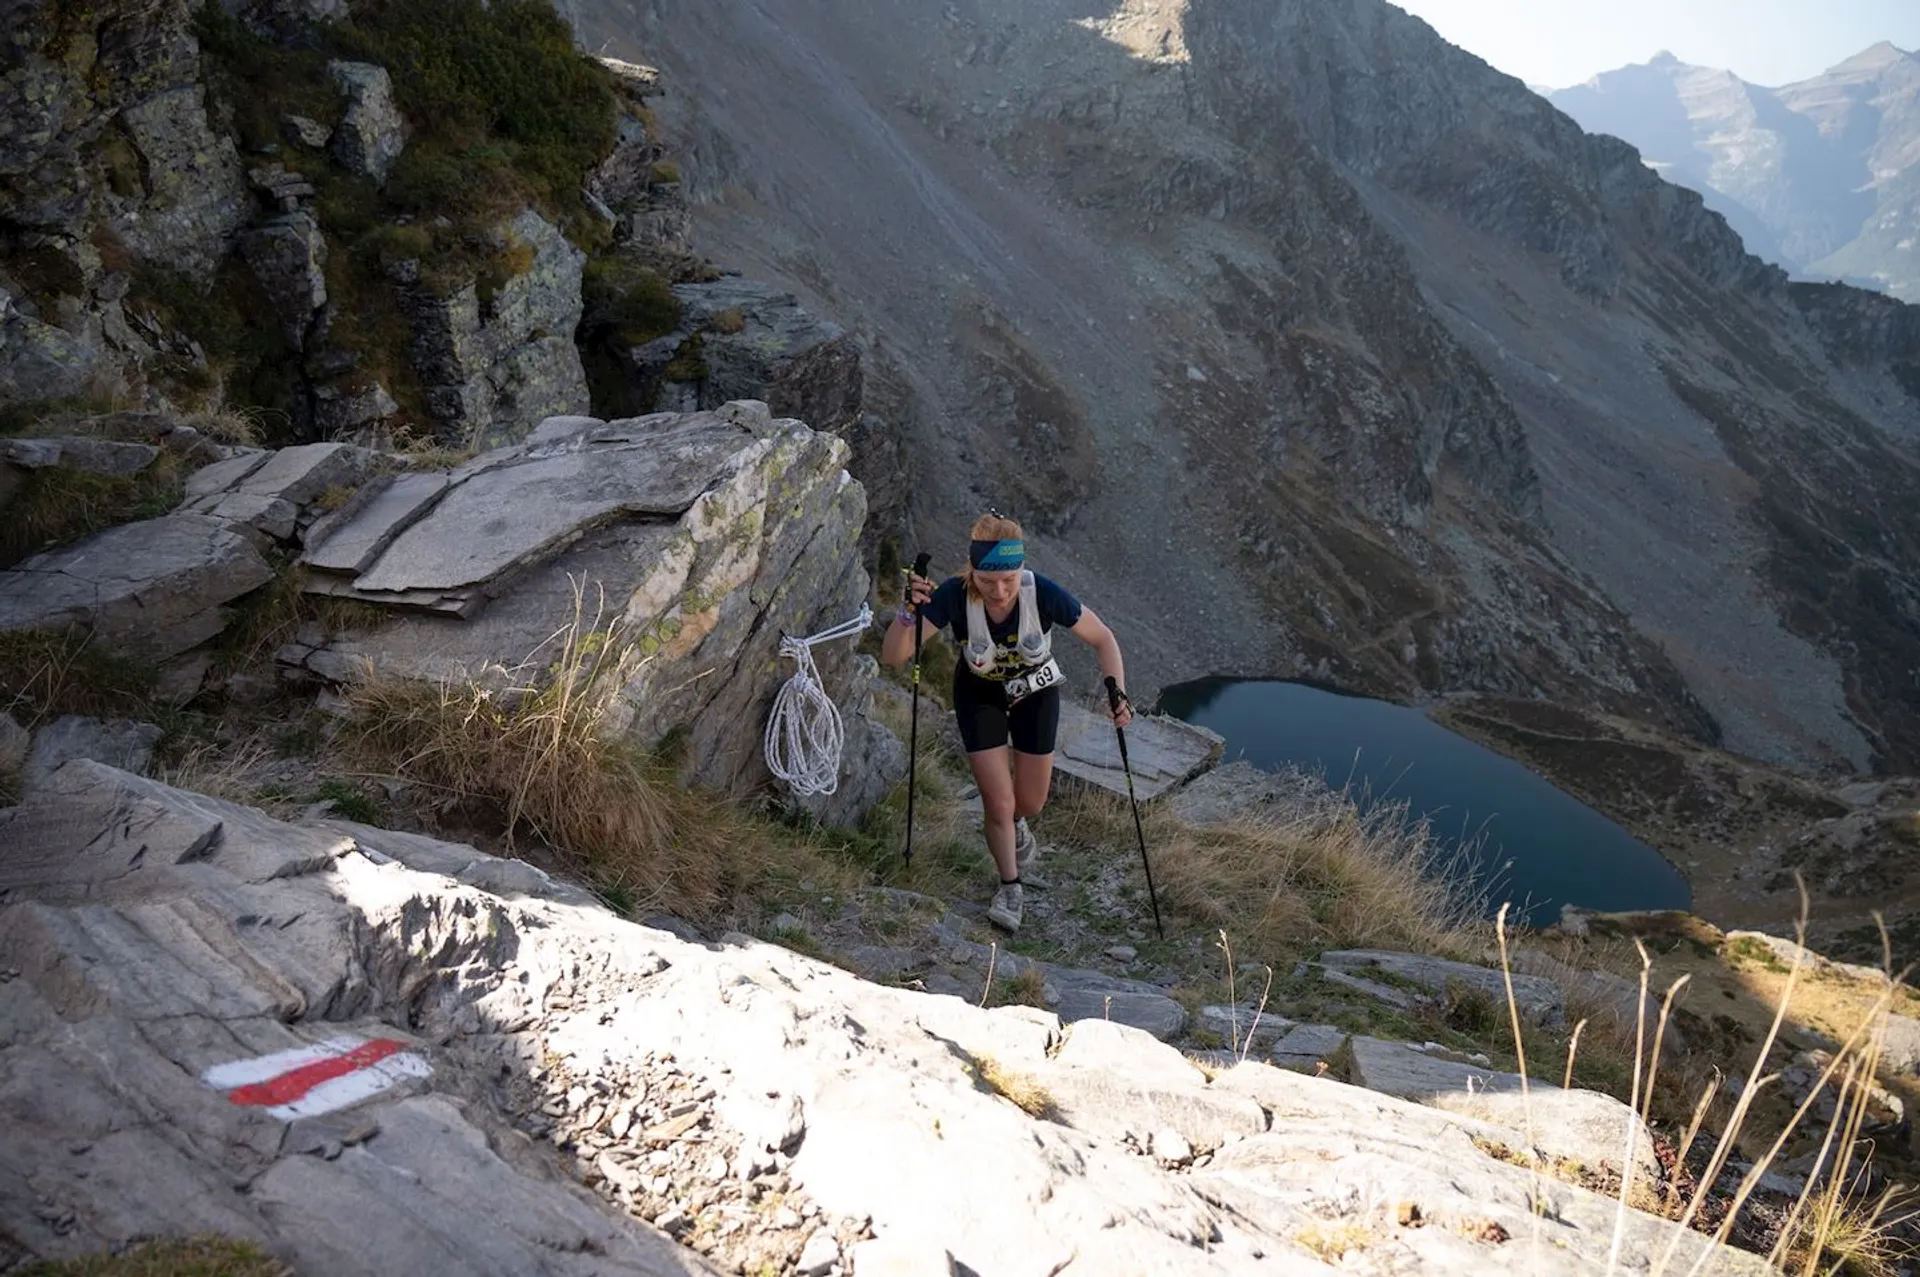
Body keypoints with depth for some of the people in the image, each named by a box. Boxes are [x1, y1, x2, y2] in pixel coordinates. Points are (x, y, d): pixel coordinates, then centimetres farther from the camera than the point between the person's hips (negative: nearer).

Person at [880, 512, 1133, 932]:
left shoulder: (1044, 595, -34)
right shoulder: (953, 596, -34)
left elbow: (1103, 638, -19)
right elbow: (893, 656, -33)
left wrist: (1117, 693, -33)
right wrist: (908, 611, -51)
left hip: (1036, 692, 1)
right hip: (979, 694, -1)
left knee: (1030, 803, 9)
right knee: (998, 803, -3)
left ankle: (1015, 823, 49)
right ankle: (1010, 886, 24)